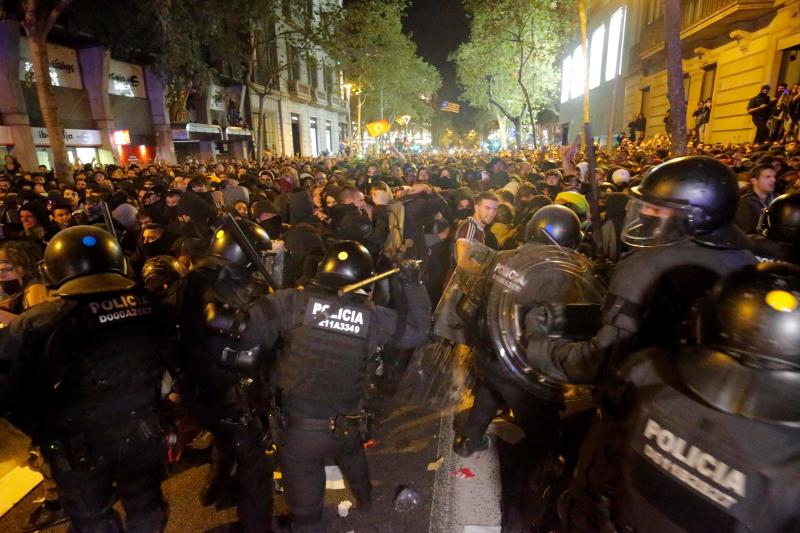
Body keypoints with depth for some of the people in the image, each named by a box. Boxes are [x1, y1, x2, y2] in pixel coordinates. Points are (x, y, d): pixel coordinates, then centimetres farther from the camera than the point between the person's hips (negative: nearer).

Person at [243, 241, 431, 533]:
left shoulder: (295, 301, -16)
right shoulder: (372, 315, -9)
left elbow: (249, 329, -18)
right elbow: (417, 331, 1)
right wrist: (412, 285, 5)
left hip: (298, 426, -4)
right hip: (347, 424, 5)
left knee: (305, 508, 16)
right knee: (353, 456, 39)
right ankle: (366, 500, 67)